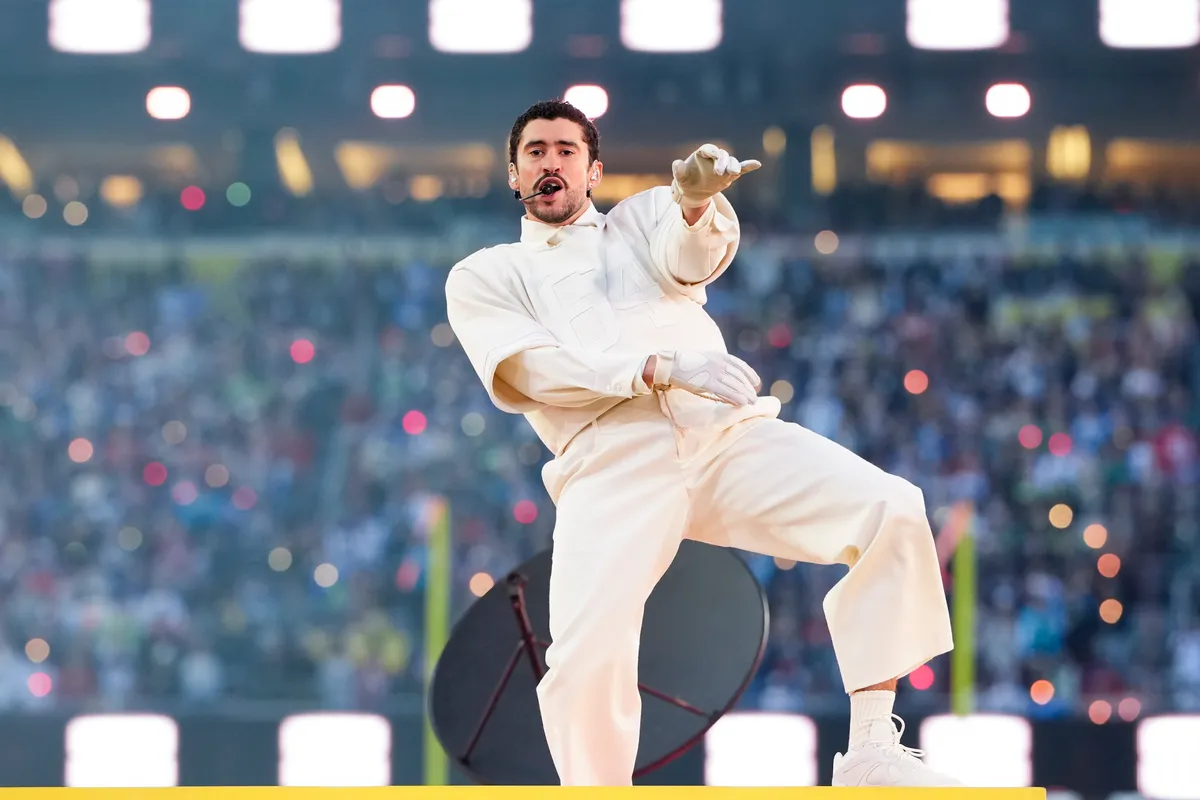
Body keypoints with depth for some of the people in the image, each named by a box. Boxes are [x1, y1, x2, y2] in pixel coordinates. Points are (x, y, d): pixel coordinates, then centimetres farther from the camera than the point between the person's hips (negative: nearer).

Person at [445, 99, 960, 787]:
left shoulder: (641, 218, 26)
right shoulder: (481, 278, 21)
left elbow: (692, 257, 1)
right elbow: (533, 367, 1)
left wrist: (697, 201, -25)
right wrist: (662, 368, -15)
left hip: (728, 432, 2)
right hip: (611, 465, -2)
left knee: (891, 510, -21)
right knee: (585, 660, -26)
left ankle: (872, 754, -18)